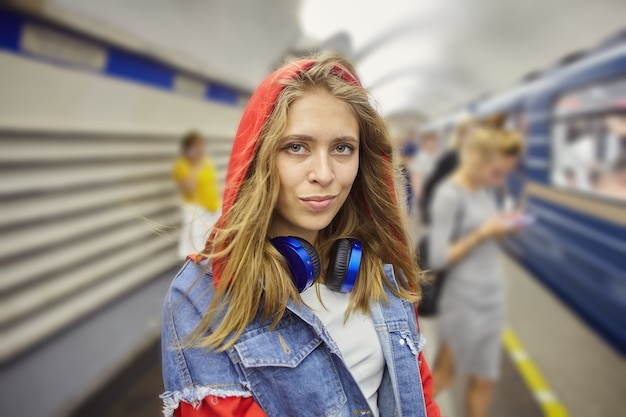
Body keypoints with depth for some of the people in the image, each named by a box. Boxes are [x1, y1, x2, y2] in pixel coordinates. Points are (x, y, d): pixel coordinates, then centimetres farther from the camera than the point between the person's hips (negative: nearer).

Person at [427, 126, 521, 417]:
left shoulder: (485, 188, 6)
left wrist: (500, 229, -3)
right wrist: (481, 234, -19)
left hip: (492, 293, 8)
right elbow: (438, 258, -19)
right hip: (465, 297, -8)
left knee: (483, 378, 16)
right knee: (445, 373, 8)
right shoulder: (449, 194, -17)